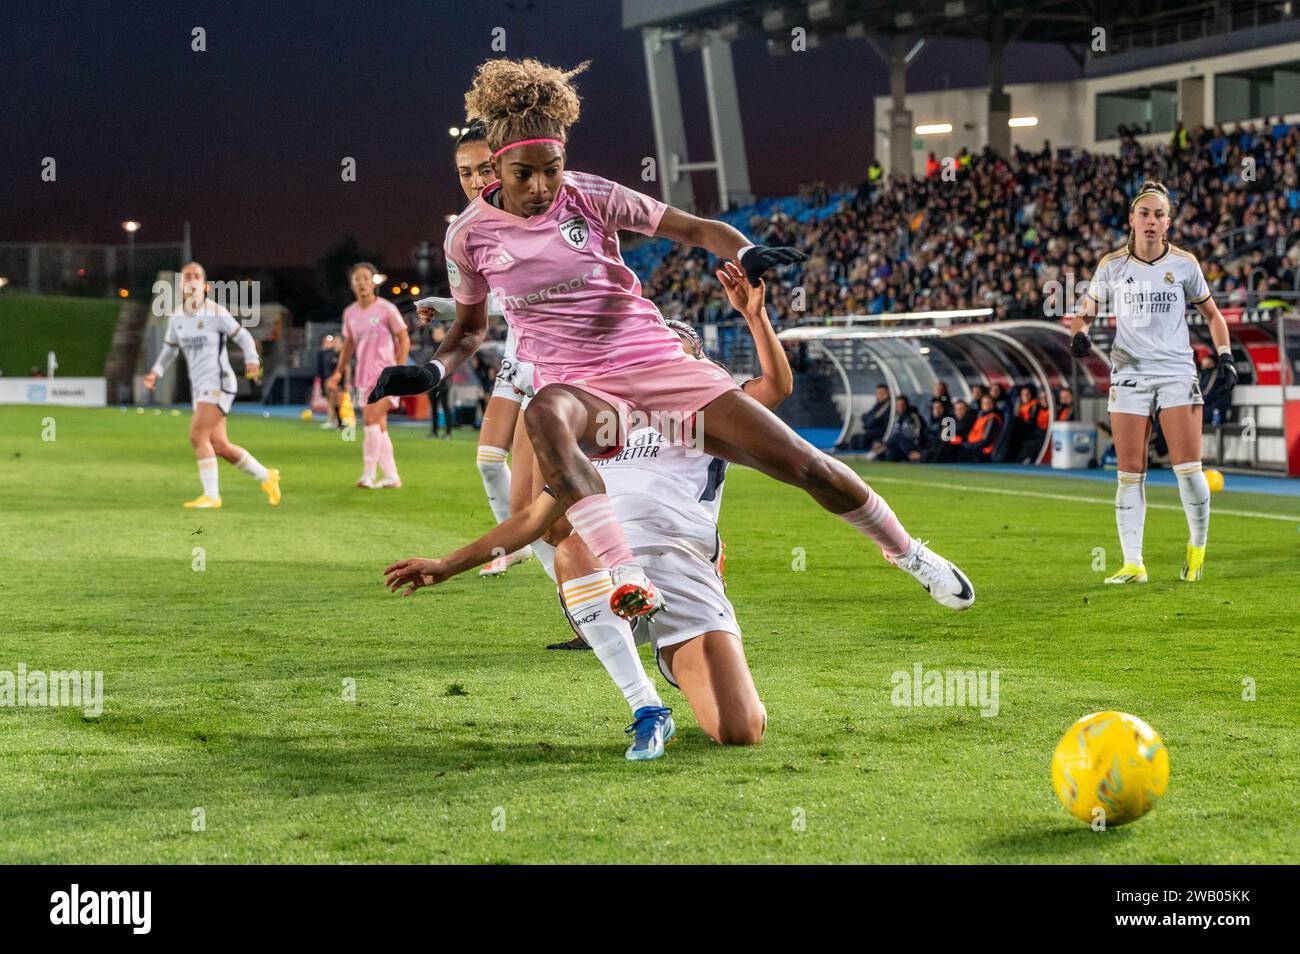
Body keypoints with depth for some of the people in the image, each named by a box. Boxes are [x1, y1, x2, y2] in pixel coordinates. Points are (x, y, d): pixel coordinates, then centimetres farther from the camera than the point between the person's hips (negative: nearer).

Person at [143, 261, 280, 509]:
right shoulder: (176, 316, 9)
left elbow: (243, 336, -3)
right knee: (219, 446, 5)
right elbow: (170, 348, 22)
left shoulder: (215, 311, -9)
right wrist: (155, 372, 9)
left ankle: (211, 496, -9)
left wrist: (252, 360, -18)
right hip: (198, 386, 7)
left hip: (218, 383, -7)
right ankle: (266, 477, 22)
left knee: (198, 436, -17)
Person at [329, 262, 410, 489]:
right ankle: (391, 477, 14)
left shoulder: (386, 309, -9)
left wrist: (399, 369, -15)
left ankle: (368, 474, -16)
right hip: (365, 377, 6)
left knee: (370, 419, -19)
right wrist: (339, 371, 11)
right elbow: (349, 344, 20)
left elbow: (404, 340, -6)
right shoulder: (350, 313, 8)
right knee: (379, 427, 8)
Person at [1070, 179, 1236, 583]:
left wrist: (1225, 359, 2)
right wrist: (1079, 334, -11)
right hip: (1129, 374, 1)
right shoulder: (1112, 266, 4)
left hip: (1177, 372, -1)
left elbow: (1211, 313, 13)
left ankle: (1198, 545, 14)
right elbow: (1086, 310, 12)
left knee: (1189, 469, -10)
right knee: (1130, 473, -1)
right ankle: (1133, 563, 5)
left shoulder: (1184, 264, 3)